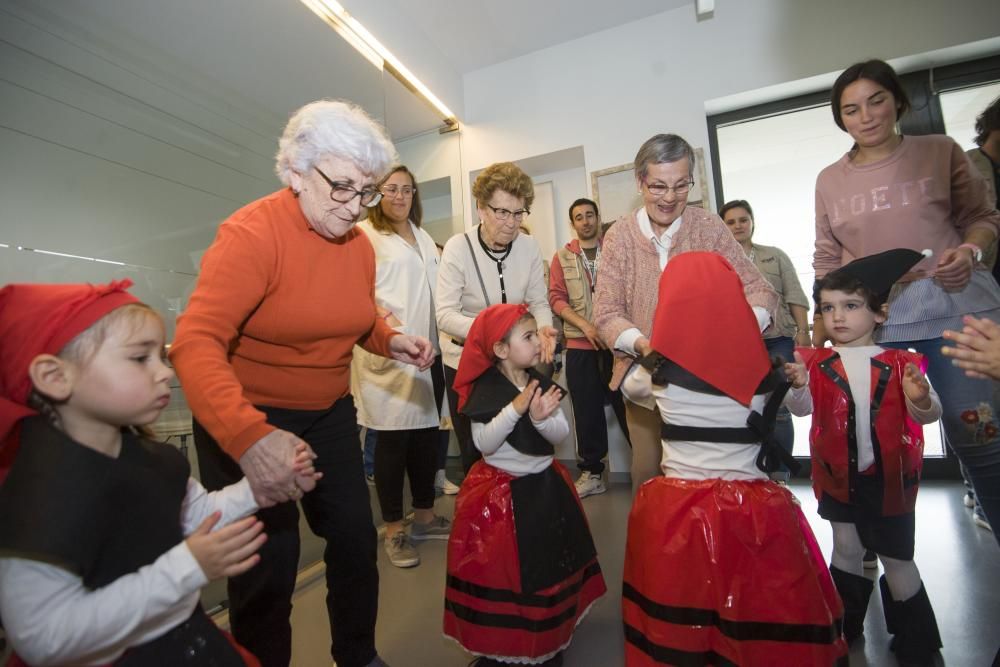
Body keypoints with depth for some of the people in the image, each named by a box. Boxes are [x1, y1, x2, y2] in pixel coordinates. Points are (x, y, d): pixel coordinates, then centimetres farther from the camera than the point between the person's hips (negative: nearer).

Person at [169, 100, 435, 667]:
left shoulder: (359, 244, 0)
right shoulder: (252, 232, -19)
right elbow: (198, 342, -30)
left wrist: (390, 341, -7)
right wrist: (247, 436, -45)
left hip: (330, 414, 6)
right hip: (248, 422, -5)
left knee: (357, 540, 12)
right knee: (268, 569, 3)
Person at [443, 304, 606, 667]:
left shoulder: (541, 383, -1)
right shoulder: (485, 390, -17)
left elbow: (562, 434, -5)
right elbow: (485, 444, -23)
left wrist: (542, 417, -26)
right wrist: (515, 409, -31)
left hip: (544, 485, 6)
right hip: (501, 492, -6)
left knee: (549, 562, 19)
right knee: (501, 569, 7)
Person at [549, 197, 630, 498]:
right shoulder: (562, 257, 9)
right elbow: (556, 298, 2)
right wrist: (585, 325, -11)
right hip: (580, 346, 1)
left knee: (627, 404, 1)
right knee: (587, 411, 7)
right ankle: (592, 473, 20)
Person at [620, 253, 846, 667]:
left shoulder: (659, 369, -9)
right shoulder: (761, 367, -9)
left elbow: (631, 388, 16)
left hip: (674, 512, 1)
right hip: (753, 513, 0)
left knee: (677, 624, 20)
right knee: (763, 620, 19)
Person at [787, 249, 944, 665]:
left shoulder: (901, 363, -7)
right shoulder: (817, 363, -6)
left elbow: (928, 415, -10)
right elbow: (802, 409, -17)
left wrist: (920, 400, -32)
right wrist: (798, 385, -38)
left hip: (890, 476, -1)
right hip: (839, 475, 1)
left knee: (897, 558, 14)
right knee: (846, 549, 16)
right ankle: (844, 628, 37)